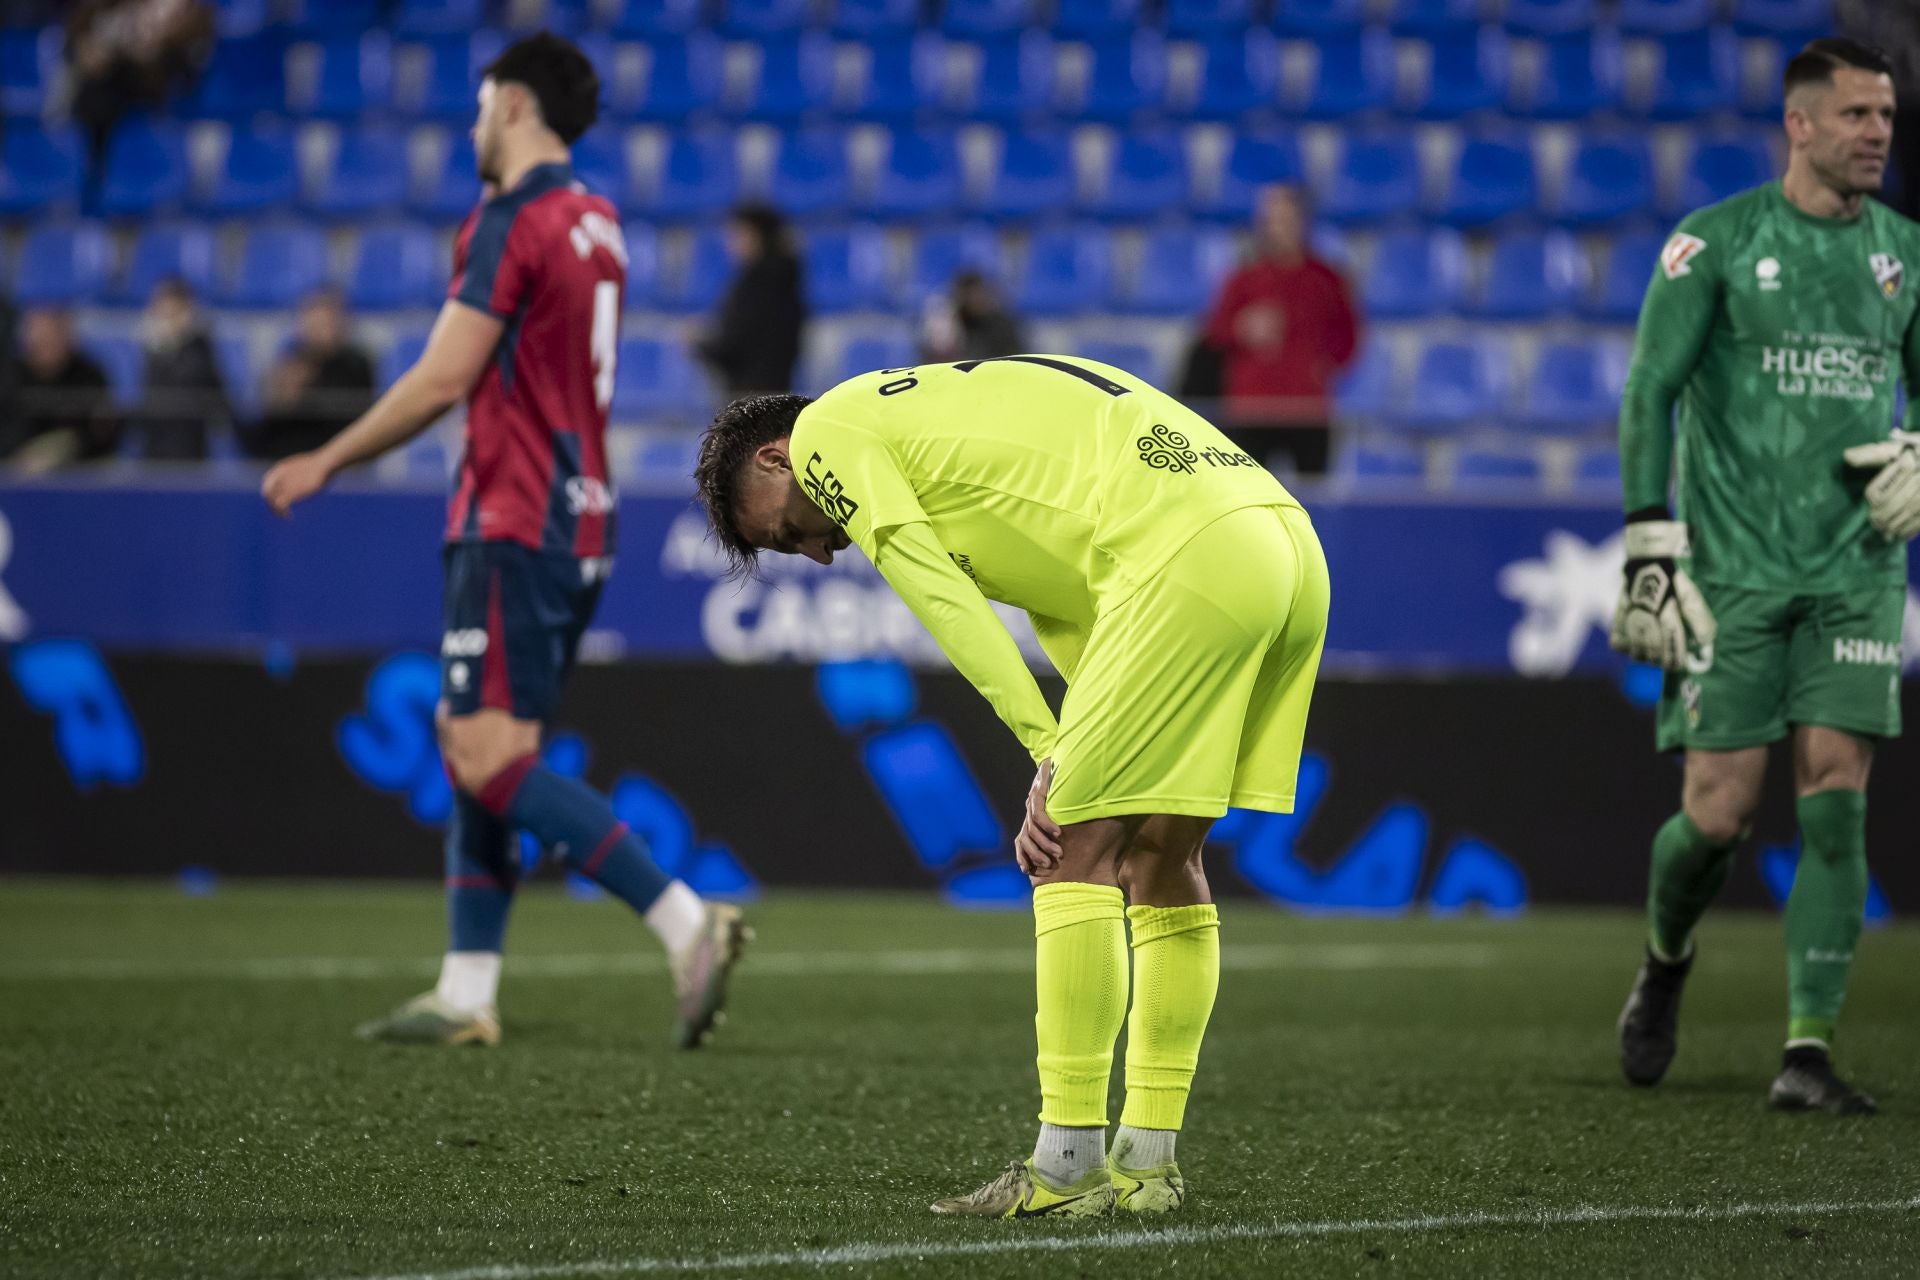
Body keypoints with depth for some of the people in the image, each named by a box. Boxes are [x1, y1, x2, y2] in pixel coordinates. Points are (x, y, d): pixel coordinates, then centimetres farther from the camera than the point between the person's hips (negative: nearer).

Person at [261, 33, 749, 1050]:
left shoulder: (511, 222, -11)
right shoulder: (596, 227, 16)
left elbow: (442, 381, -14)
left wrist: (326, 462, -4)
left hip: (515, 527, -9)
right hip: (578, 521, 9)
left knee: (489, 757, -13)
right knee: (476, 750, 11)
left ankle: (686, 921, -22)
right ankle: (466, 996, 9)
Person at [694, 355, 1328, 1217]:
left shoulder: (829, 432, 9)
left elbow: (943, 599, -2)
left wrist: (1052, 752, -2)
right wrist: (1068, 779, 11)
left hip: (1187, 550, -9)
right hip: (1289, 543, 9)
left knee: (1078, 851, -3)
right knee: (1161, 852, 15)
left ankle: (1067, 1167, -3)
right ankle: (1147, 1162, 17)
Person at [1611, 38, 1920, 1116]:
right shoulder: (1718, 242, -3)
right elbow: (1650, 393, -4)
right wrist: (1651, 553, -11)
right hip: (1732, 572, -3)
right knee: (1719, 814, -4)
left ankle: (1808, 1049, -6)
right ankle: (1667, 960, 28)